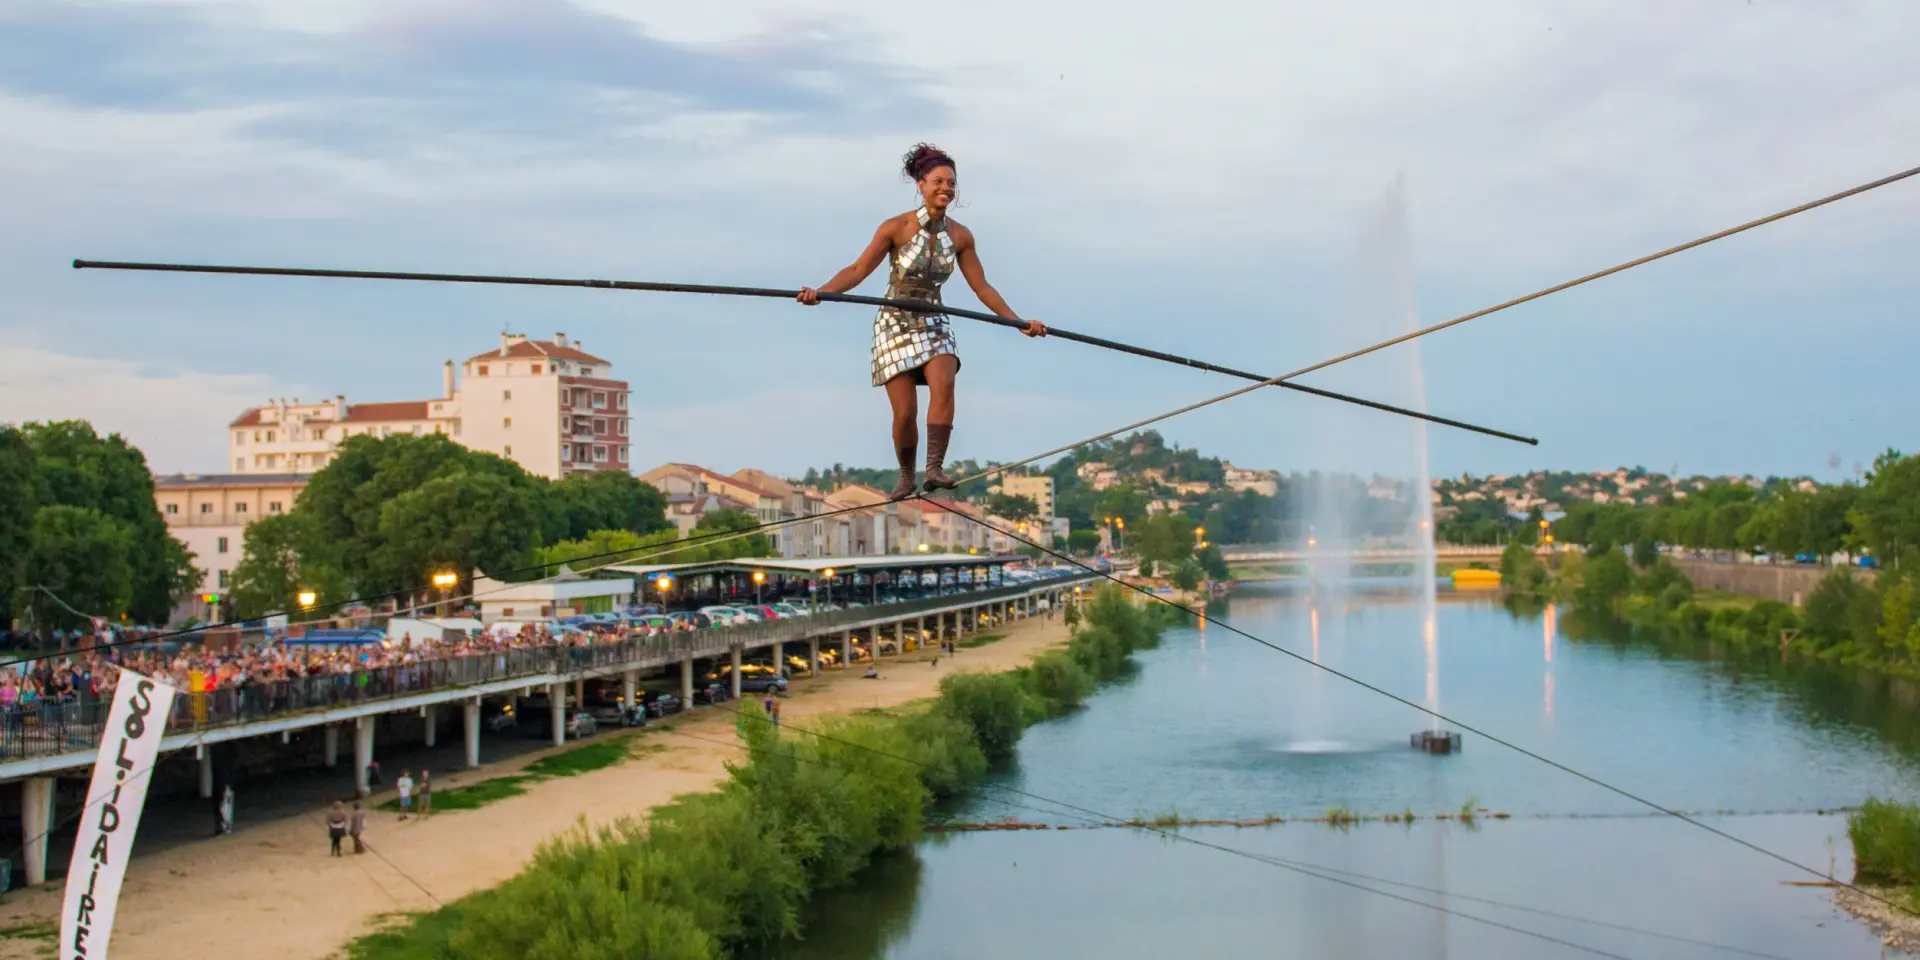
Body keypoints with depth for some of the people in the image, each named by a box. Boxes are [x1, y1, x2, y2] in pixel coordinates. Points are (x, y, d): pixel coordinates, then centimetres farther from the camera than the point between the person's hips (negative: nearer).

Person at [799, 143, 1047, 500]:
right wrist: (820, 292, -24)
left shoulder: (960, 236, -1)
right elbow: (858, 270, -9)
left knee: (943, 384, -28)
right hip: (895, 325, -3)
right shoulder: (896, 228, -11)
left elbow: (982, 287, 6)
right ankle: (906, 478, 18)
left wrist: (1019, 322, 2)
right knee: (905, 413, -7)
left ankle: (935, 468, -29)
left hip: (934, 324, 3)